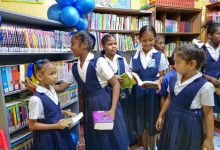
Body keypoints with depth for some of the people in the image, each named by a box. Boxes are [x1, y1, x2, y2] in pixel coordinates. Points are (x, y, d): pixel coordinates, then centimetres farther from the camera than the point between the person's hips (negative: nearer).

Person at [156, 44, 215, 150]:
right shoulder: (173, 79, -3)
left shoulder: (204, 86, -18)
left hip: (189, 125, -5)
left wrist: (209, 139, -7)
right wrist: (161, 116, 14)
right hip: (171, 121, 5)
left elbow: (208, 113, -12)